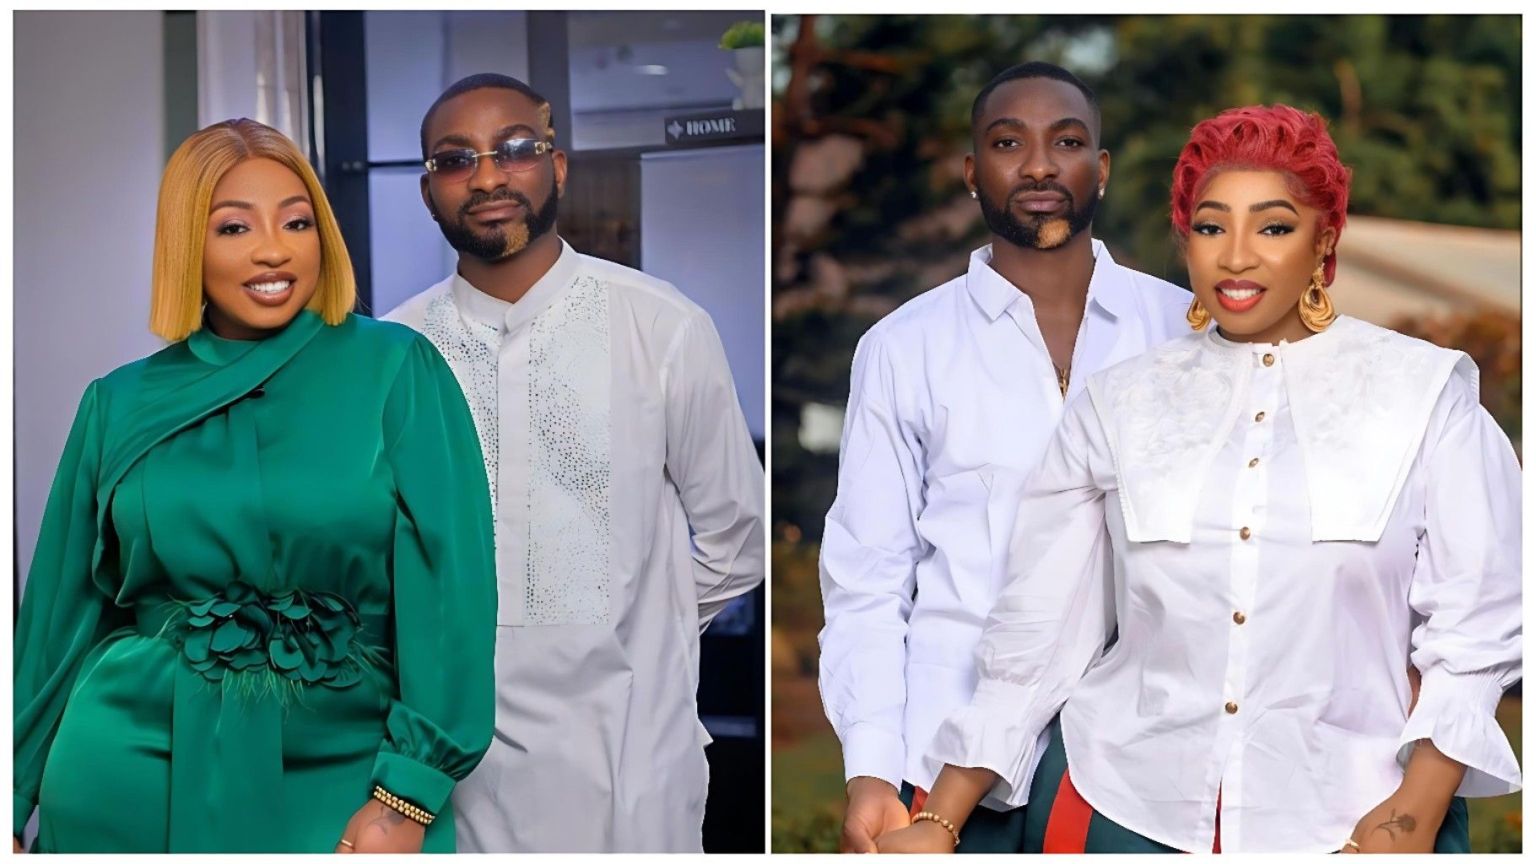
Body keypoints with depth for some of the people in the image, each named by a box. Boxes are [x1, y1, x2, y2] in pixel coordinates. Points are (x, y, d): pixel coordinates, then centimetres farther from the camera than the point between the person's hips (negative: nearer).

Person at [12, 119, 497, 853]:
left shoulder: (397, 370, -5)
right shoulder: (121, 404, 2)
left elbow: (447, 580, -10)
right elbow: (64, 611, 9)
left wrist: (408, 795, -15)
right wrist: (19, 798, 11)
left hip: (340, 774, -2)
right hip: (134, 773, 2)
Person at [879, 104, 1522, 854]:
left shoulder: (1424, 391, -2)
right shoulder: (1119, 403, 1)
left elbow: (1473, 624, -3)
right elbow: (1036, 630, 1)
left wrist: (1415, 815, -12)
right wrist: (941, 821, -2)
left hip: (1344, 817, -1)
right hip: (1122, 800, 1)